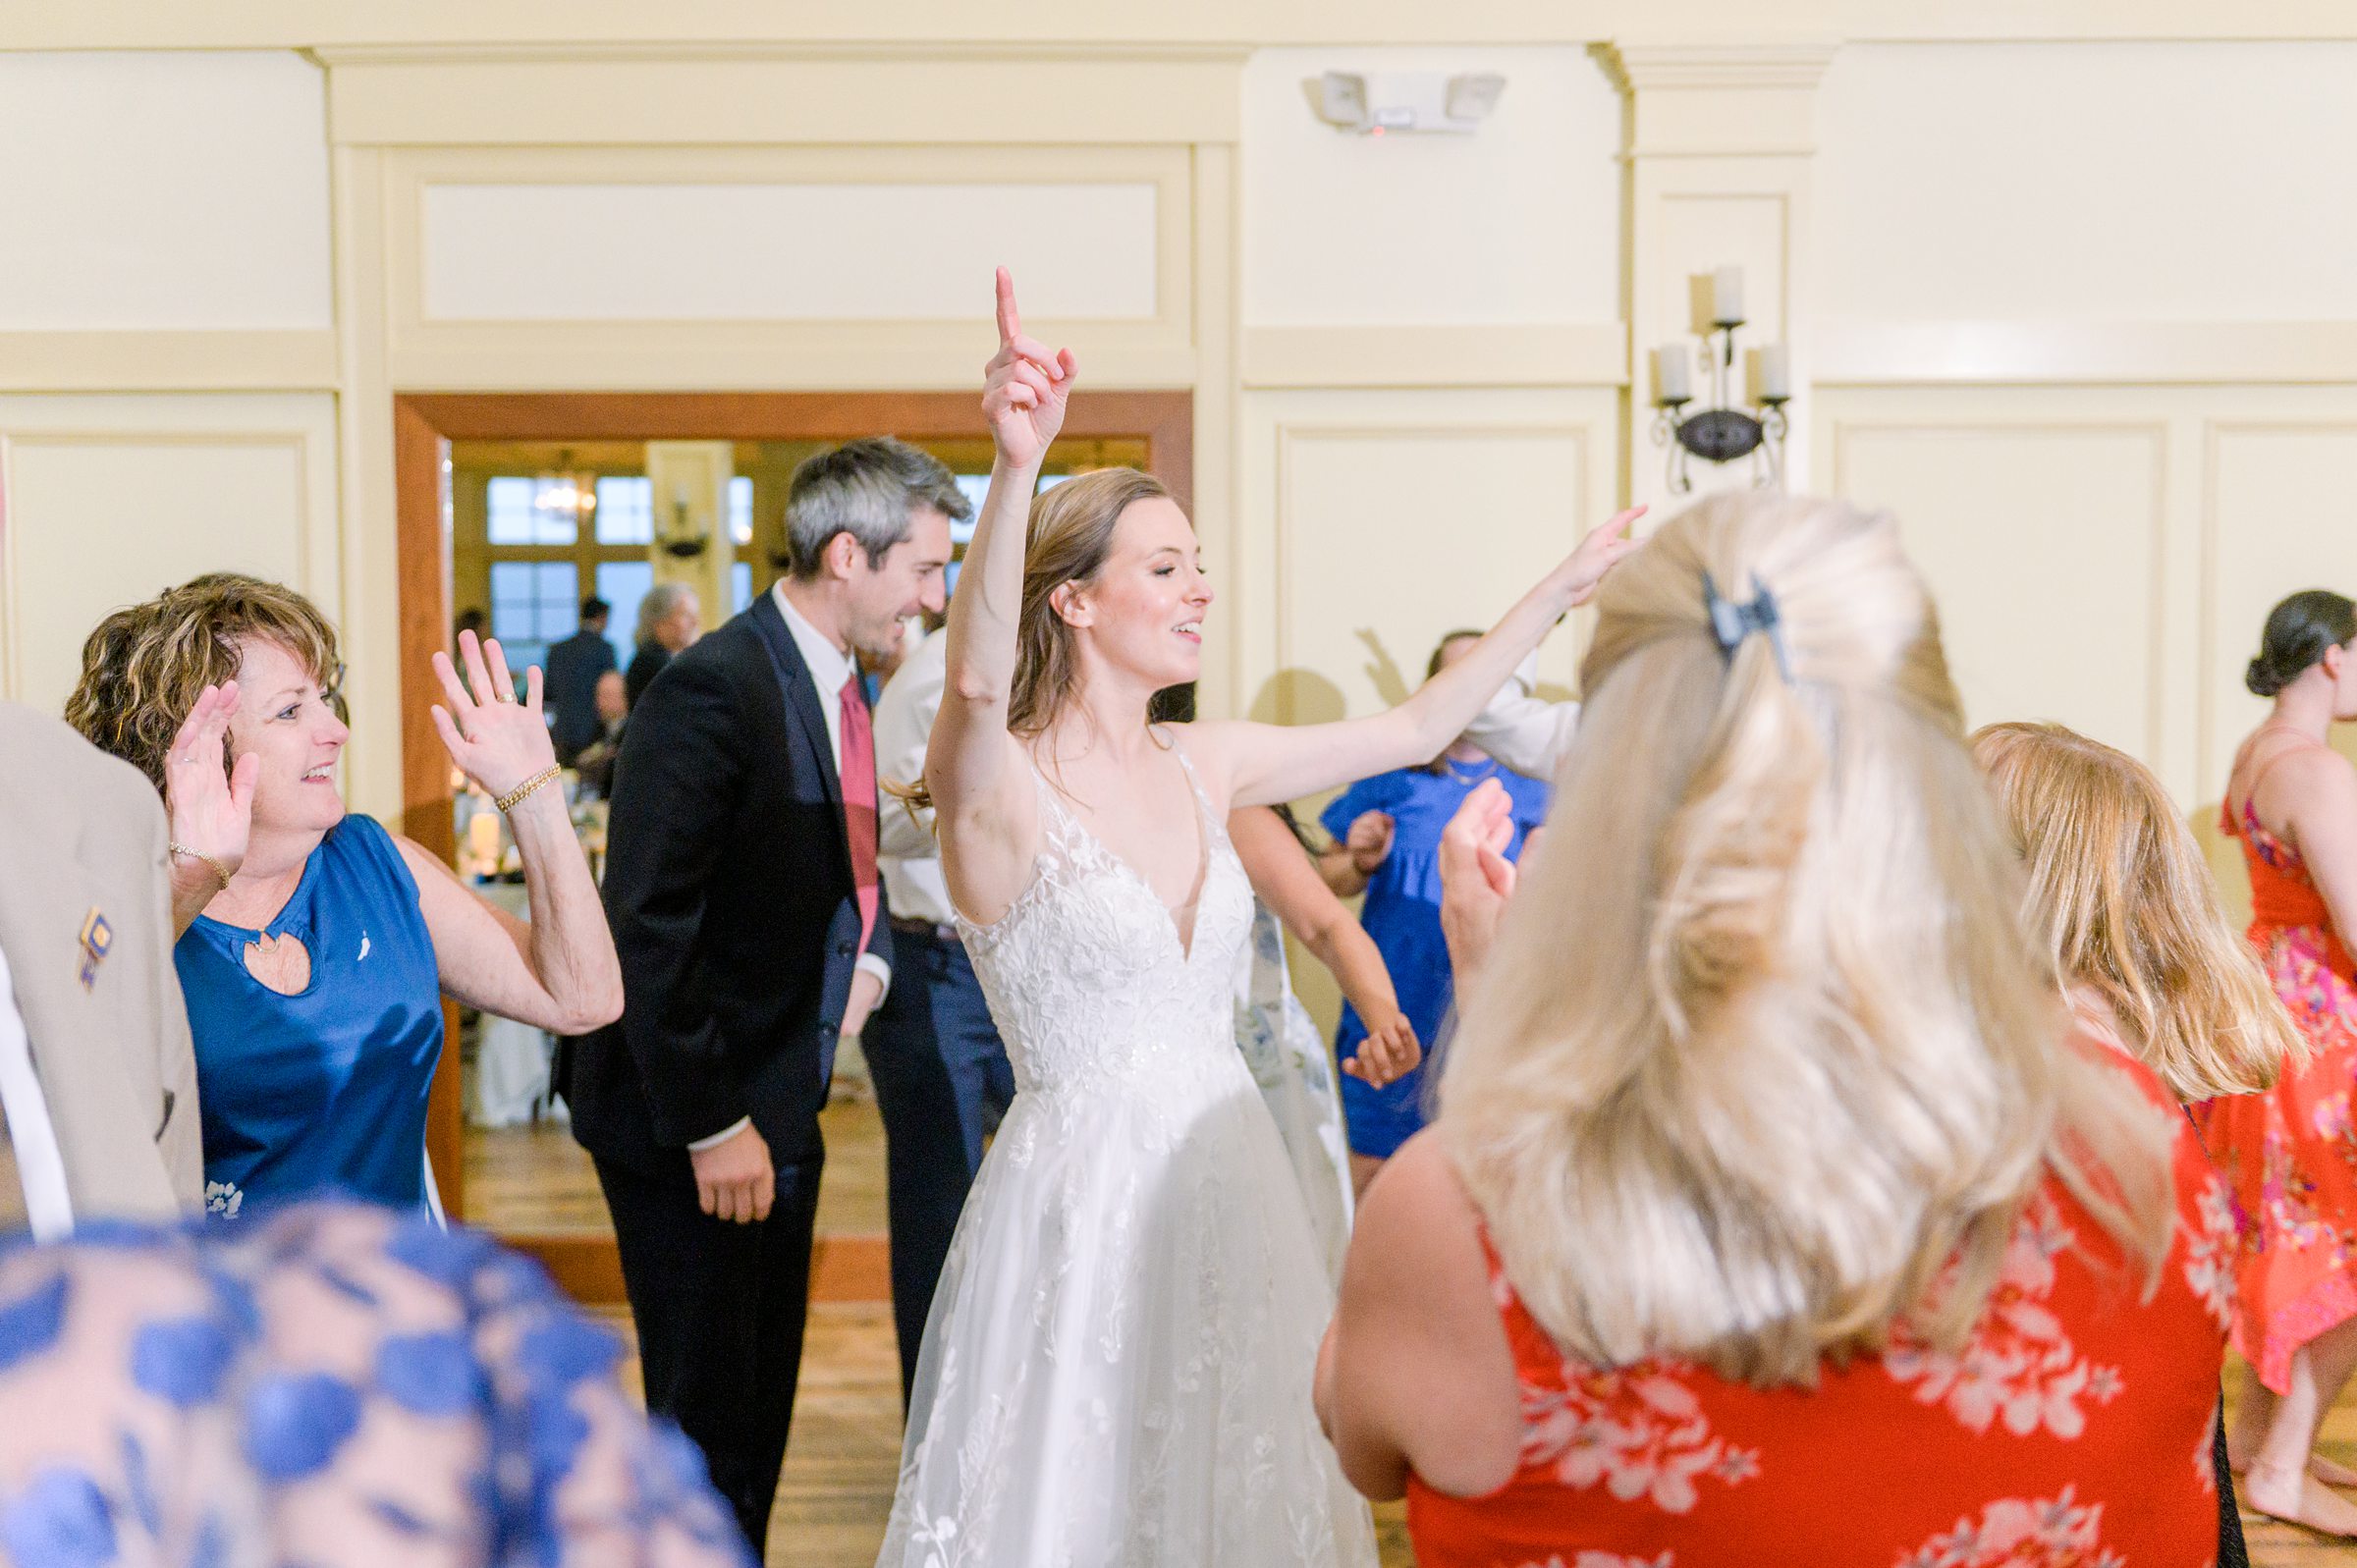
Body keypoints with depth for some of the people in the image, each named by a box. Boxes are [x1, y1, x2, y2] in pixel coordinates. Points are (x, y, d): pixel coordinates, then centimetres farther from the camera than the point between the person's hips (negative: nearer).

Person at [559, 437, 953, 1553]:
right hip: (692, 1133, -9)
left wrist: (868, 958, 3)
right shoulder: (711, 690, -21)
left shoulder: (844, 686, 7)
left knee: (761, 1410, 20)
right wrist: (711, 1126, -22)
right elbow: (645, 927, -24)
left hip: (781, 1112, 9)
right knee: (708, 1424, 3)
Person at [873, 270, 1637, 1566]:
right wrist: (1015, 467, -52)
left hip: (1225, 1180, 6)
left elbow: (1417, 726, 13)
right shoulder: (999, 786, -14)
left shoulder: (1206, 765, 5)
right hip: (1079, 1198, -6)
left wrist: (1560, 589, 13)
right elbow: (977, 678, -37)